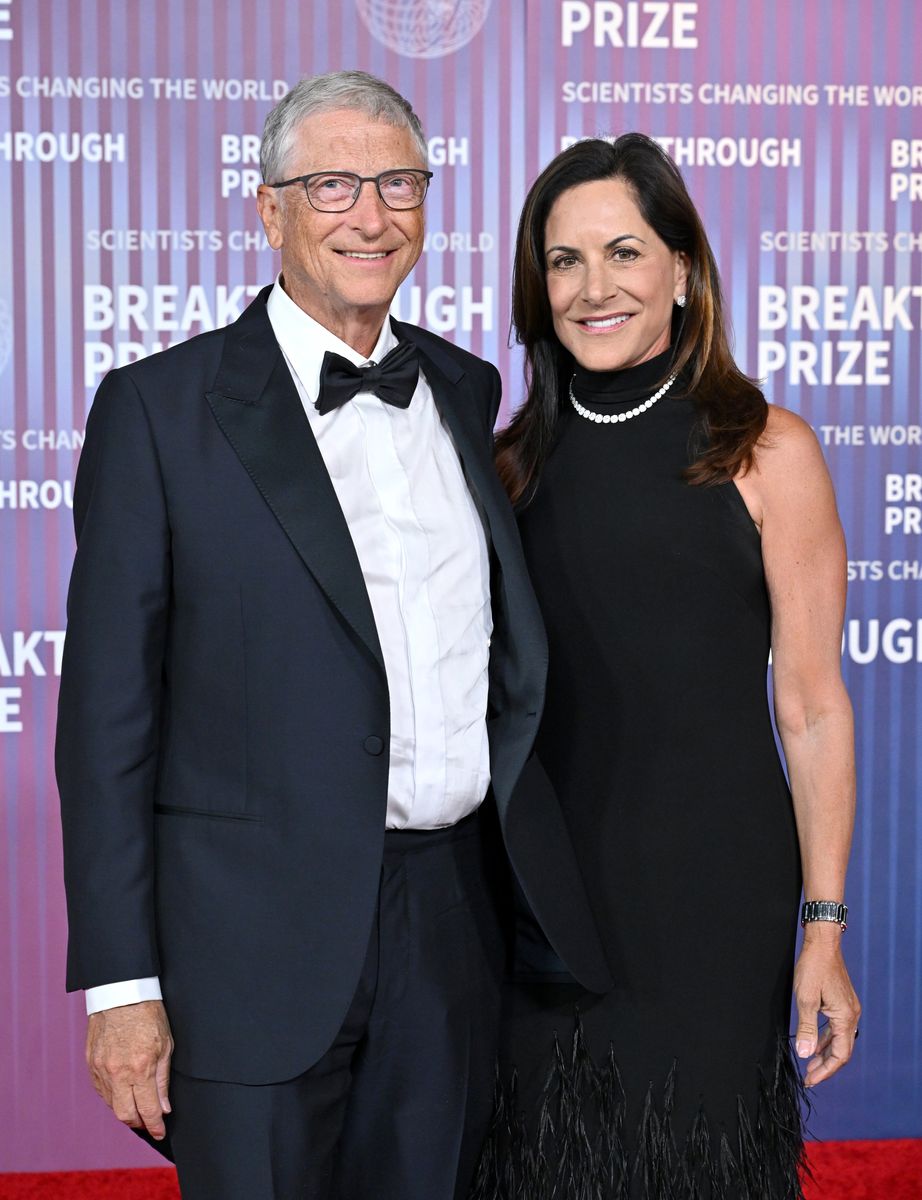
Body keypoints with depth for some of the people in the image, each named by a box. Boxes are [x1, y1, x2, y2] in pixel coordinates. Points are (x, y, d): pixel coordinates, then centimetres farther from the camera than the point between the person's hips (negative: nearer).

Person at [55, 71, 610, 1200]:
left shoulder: (467, 392, 11)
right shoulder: (159, 407, -5)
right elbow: (107, 711, -7)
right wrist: (120, 982, -10)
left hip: (453, 924, 5)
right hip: (256, 937, -4)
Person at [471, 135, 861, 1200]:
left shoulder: (766, 451, -5)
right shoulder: (519, 460, 7)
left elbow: (812, 709, -6)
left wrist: (824, 930, -10)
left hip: (710, 891, -3)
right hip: (546, 881, 4)